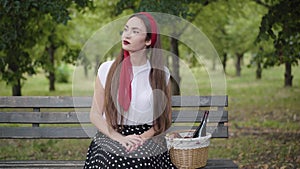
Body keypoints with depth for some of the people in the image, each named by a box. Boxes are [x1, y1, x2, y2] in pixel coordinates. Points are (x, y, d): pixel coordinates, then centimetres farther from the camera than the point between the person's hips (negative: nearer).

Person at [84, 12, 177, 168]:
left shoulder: (161, 73, 4)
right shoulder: (107, 69, 3)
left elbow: (165, 118, 8)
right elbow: (95, 115, 4)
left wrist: (144, 138, -9)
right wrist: (120, 138, -11)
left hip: (148, 141, 0)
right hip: (110, 138, 0)